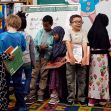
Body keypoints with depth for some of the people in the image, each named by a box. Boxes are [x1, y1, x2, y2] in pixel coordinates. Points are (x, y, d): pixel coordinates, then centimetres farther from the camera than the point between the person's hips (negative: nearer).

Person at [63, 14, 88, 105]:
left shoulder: (83, 33, 6)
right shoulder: (69, 32, 2)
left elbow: (84, 45, -5)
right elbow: (68, 44, -10)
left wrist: (84, 57, -19)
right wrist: (72, 56, -23)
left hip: (81, 59, 2)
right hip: (71, 59, -2)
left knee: (82, 80, 7)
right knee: (70, 80, 3)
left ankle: (81, 97, 17)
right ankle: (71, 98, 12)